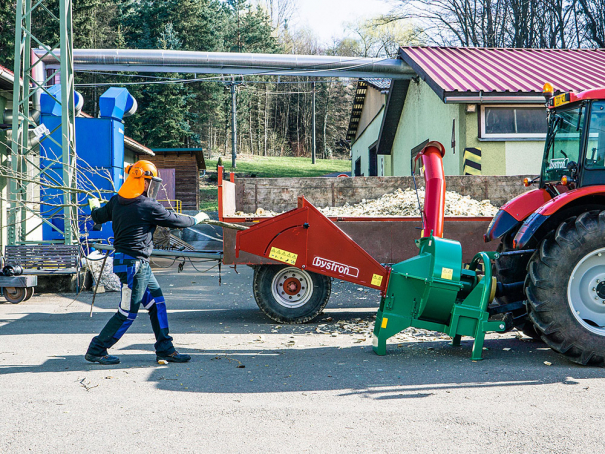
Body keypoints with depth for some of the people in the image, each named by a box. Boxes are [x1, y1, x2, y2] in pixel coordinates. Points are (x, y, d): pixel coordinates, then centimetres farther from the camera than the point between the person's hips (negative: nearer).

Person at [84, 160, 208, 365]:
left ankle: (165, 349, 18)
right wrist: (196, 219, 13)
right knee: (128, 312, 1)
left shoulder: (116, 201, 7)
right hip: (134, 263, -9)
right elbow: (175, 221, -5)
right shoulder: (148, 206, -15)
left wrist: (94, 206, 47)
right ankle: (96, 350, 11)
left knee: (157, 303, 13)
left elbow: (98, 217, 23)